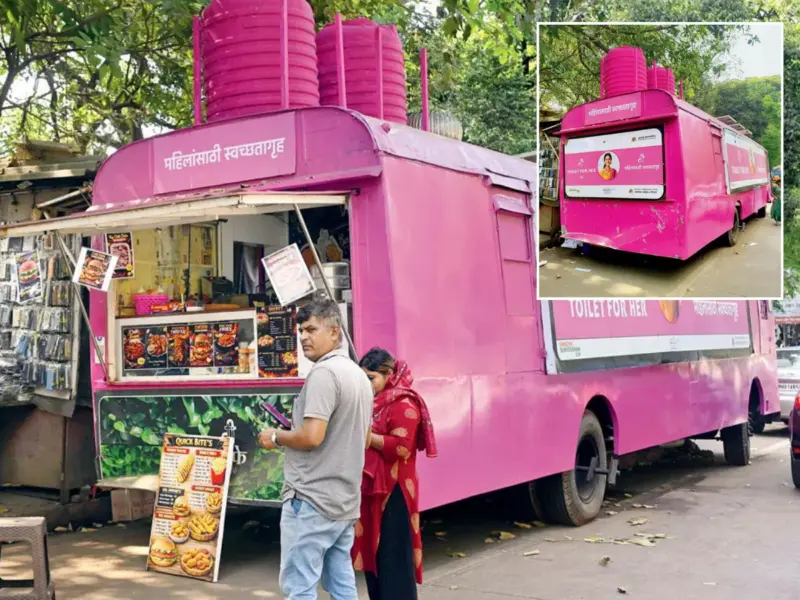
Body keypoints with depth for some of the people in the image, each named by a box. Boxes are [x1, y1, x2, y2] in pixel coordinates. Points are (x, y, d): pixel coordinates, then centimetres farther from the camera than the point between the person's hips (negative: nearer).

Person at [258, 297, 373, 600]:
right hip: (345, 500, 9)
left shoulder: (324, 372, -15)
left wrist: (275, 437, -6)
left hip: (312, 499, -9)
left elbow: (312, 436, -24)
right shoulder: (360, 375, 14)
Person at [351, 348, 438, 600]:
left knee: (393, 555, -5)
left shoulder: (403, 405, -11)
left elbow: (400, 447, -21)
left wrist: (364, 434, -17)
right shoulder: (370, 403, 16)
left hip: (393, 491, -9)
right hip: (370, 488, 9)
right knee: (372, 551, 12)